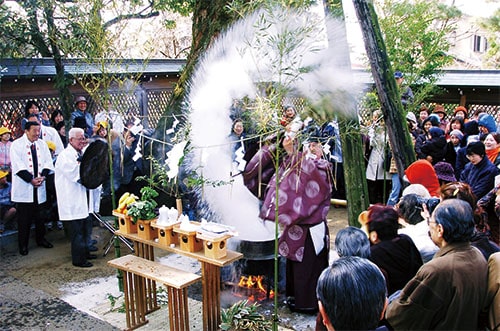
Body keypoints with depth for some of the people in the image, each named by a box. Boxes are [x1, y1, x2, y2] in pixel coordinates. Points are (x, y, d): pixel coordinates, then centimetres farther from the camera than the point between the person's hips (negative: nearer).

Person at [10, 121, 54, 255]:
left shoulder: (42, 144, 9)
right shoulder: (17, 144, -6)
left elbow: (48, 162, 6)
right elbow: (18, 166, -13)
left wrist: (43, 176, -11)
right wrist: (31, 179, -20)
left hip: (39, 185, 4)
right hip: (24, 188, -4)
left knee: (39, 215, 12)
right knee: (24, 217, 1)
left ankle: (41, 239, 26)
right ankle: (23, 244, 11)